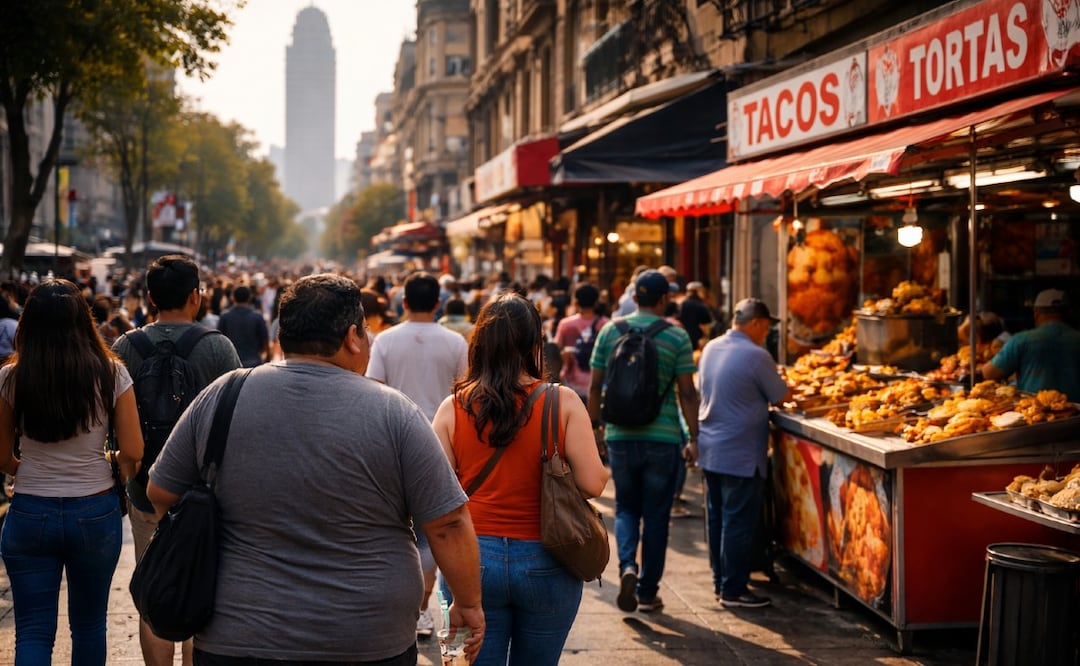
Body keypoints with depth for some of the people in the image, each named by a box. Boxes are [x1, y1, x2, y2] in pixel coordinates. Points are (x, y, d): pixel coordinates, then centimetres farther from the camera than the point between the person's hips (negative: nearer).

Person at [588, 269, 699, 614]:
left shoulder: (610, 331, 1)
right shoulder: (677, 337, -5)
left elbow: (595, 385, 4)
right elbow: (687, 393, -6)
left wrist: (594, 424, 16)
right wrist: (693, 437, 1)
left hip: (620, 435, 2)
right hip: (662, 439, -2)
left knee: (626, 508, 17)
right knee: (656, 515, 9)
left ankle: (627, 565, -9)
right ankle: (647, 593, 15)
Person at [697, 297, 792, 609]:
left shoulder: (711, 348, 6)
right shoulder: (756, 356, -17)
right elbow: (780, 396, -7)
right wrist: (792, 391, 15)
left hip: (710, 450, 8)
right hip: (740, 454, -8)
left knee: (717, 518, 15)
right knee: (738, 522, -1)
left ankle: (720, 581, 24)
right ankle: (733, 590, 4)